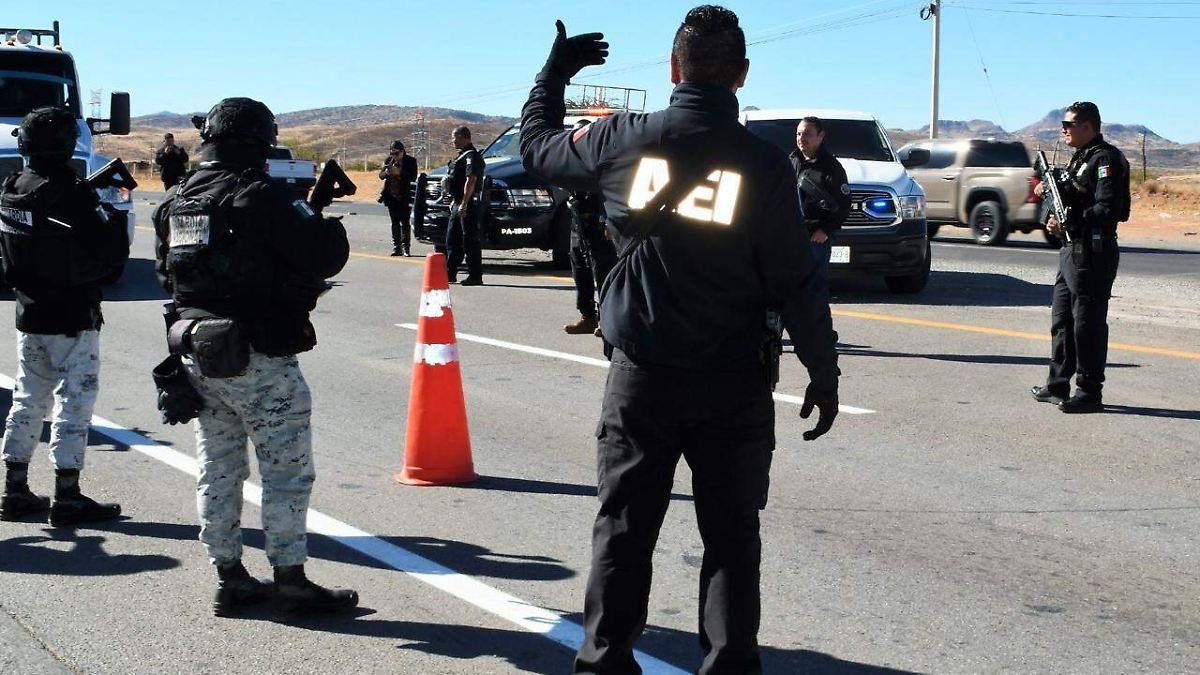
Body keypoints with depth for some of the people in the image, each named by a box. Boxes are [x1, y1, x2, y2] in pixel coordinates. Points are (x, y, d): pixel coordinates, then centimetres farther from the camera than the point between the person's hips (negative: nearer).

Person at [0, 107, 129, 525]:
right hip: (72, 318, -7)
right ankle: (67, 498, 1)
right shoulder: (70, 194, -19)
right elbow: (111, 255, -18)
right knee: (75, 401, 0)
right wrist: (114, 216, 1)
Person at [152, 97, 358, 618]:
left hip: (198, 356, 7)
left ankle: (229, 579, 20)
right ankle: (291, 583, 5)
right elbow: (325, 255, -16)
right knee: (287, 471, 2)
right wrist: (321, 218, 4)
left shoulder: (175, 200, 7)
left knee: (217, 470, 14)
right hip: (258, 360, -7)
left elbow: (166, 271, 17)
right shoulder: (259, 198, -15)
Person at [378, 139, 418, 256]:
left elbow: (413, 177, -13)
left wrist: (399, 172, -23)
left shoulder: (410, 161, -5)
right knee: (395, 223, 6)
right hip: (392, 197, 4)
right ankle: (396, 247, 8)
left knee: (405, 223, -2)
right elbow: (381, 175, 8)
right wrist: (386, 172, -16)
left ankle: (405, 248, 1)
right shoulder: (389, 160, 5)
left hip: (404, 197, -4)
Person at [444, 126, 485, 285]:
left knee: (470, 241, -8)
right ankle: (450, 273, 21)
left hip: (468, 205, -11)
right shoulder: (462, 155, 19)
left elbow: (471, 181, -23)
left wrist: (464, 204, -27)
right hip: (458, 204, 11)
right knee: (452, 239, 14)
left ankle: (475, 276, -5)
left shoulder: (471, 156, -14)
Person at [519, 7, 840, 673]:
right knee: (730, 536, 8)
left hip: (640, 374, 1)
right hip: (734, 382, -1)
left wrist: (555, 70, 31)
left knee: (623, 531, 10)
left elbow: (536, 142, 15)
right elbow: (796, 285, -7)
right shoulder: (764, 162, -8)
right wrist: (824, 373, 2)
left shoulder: (624, 140, -4)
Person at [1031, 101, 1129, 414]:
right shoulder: (1081, 157, 18)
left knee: (1088, 322, -6)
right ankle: (1058, 385, 23)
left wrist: (1069, 224, -25)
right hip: (1073, 248, 10)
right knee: (1062, 318, 15)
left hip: (1093, 252, -10)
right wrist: (1051, 191, 5)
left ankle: (1090, 392, 0)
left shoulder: (1105, 159, -13)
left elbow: (1108, 209, -23)